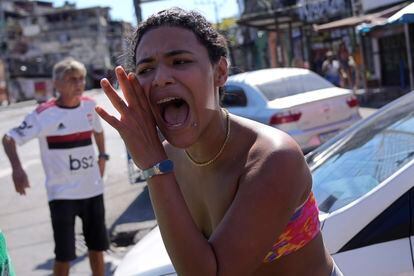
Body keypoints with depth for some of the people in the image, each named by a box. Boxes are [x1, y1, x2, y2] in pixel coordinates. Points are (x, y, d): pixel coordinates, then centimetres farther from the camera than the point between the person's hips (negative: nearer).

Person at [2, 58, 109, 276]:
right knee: (64, 254, -1)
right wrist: (17, 169, -25)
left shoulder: (90, 106, 1)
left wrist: (102, 156, 11)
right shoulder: (44, 114, -14)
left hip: (93, 189, 5)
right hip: (62, 193, -5)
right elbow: (9, 138, -10)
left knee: (97, 247, 15)